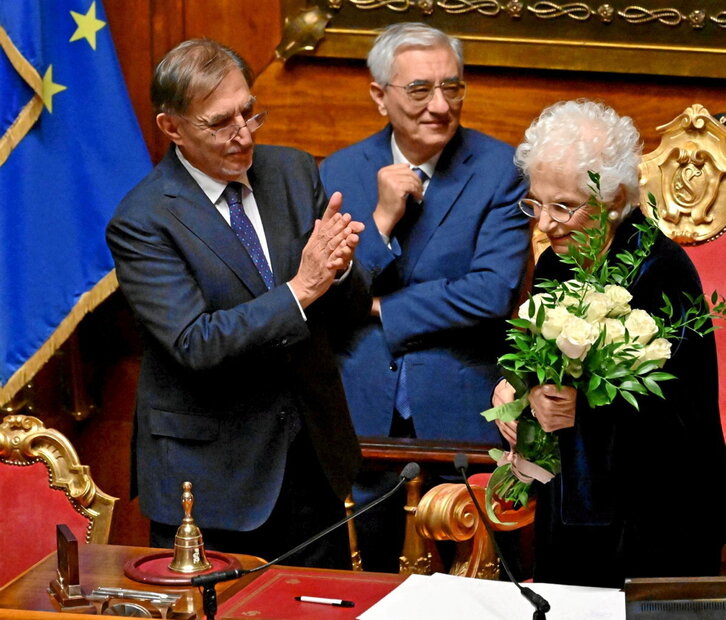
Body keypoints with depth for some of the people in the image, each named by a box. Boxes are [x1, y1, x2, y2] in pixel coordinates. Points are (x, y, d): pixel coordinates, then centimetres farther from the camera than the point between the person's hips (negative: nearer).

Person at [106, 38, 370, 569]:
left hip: (314, 456, 5)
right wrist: (299, 290, -26)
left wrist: (336, 269, -18)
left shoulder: (294, 172, 3)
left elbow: (351, 310, 5)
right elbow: (194, 345, -22)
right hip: (210, 475, -5)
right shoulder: (142, 222, -14)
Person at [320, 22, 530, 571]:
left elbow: (494, 293, -17)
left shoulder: (500, 169, -6)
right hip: (363, 418, 2)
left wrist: (380, 310, -10)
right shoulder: (339, 173, 2)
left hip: (462, 417, -2)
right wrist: (381, 219, -16)